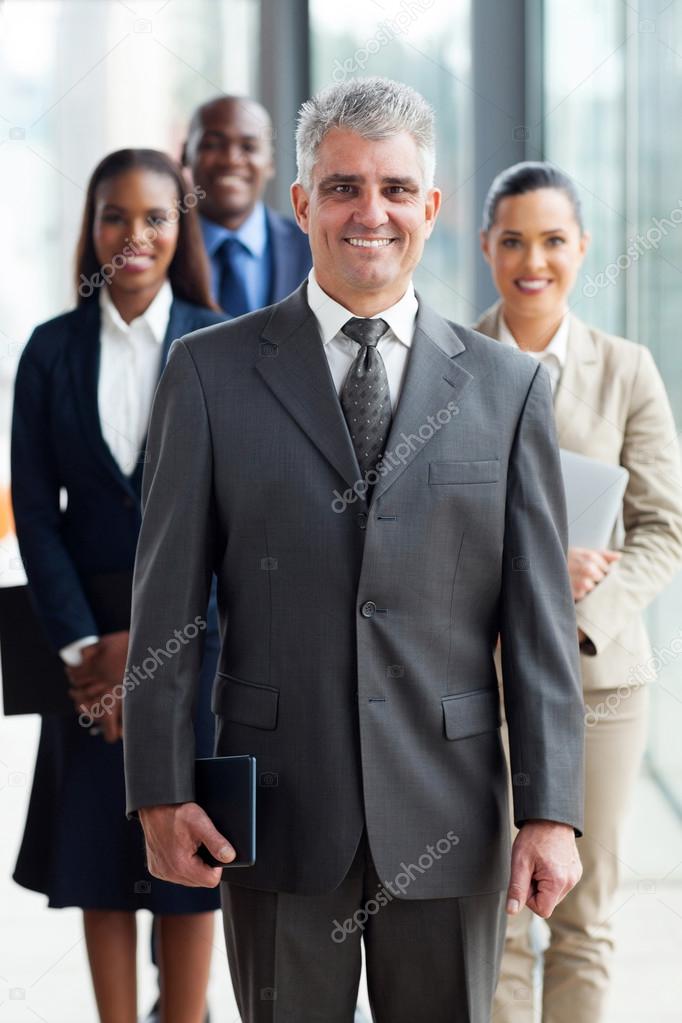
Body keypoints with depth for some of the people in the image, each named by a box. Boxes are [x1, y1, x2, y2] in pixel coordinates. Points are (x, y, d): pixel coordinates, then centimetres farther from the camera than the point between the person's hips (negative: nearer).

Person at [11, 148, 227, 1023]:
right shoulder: (52, 349, 4)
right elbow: (35, 509, 1)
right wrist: (82, 645, -9)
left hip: (197, 627, -2)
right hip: (88, 635, 2)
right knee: (98, 855, 6)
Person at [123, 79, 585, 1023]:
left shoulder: (508, 386, 5)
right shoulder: (211, 371, 3)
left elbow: (540, 619, 2)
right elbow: (167, 595, 1)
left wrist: (552, 812, -4)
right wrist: (161, 791, -5)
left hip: (447, 819, 1)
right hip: (277, 809, -1)